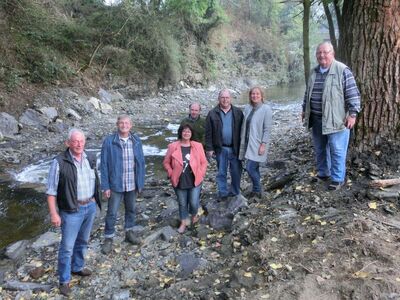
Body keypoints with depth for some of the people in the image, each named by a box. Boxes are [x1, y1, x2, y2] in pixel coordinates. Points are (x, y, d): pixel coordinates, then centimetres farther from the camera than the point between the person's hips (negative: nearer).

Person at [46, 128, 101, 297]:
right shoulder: (60, 162, -15)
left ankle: (77, 267, 41)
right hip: (72, 210, -5)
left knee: (82, 241, 21)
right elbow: (51, 190, -12)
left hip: (90, 207, 6)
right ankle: (64, 280, 19)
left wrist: (95, 202, 14)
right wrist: (53, 213, -15)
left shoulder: (90, 159, 3)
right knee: (67, 246, 3)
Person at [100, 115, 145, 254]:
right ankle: (108, 238, 23)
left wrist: (141, 182, 1)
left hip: (132, 184, 3)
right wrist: (105, 186, -11)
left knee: (131, 209, 19)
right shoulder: (109, 141, -11)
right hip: (115, 184, -3)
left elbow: (141, 162, 3)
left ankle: (129, 232, 38)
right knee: (112, 213, 6)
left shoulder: (136, 141, -1)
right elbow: (104, 165, -9)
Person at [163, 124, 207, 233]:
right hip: (179, 182, 0)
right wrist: (172, 174, -7)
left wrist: (200, 174, -5)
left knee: (194, 203, 3)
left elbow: (204, 162, 3)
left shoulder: (198, 146, -4)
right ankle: (184, 222, 36)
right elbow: (166, 162, 1)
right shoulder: (173, 146, -7)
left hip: (195, 181, 0)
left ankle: (194, 215, 38)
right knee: (182, 203, 14)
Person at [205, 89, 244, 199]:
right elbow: (208, 133, -1)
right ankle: (223, 193, 22)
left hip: (235, 148, 0)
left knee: (236, 171, 8)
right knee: (221, 172, 9)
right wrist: (209, 148, -5)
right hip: (220, 148, 0)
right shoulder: (212, 113, 0)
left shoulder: (238, 112, 1)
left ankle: (235, 192, 25)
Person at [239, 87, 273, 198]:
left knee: (250, 168, -10)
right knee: (254, 168, 14)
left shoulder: (266, 109, -10)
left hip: (258, 144, -6)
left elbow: (267, 129, -12)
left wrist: (263, 144, -15)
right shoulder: (247, 108, 7)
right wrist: (242, 141, 11)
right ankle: (256, 190, 27)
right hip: (248, 143, 6)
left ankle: (257, 190, 10)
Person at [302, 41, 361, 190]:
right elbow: (308, 93, 22)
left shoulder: (342, 70, -9)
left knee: (337, 150, 0)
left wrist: (352, 114, -17)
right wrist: (304, 109, 23)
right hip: (317, 119, 6)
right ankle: (323, 173, 32)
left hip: (336, 119, -6)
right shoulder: (314, 72, 11)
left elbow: (353, 94, -12)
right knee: (319, 149, 16)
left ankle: (337, 179, 12)